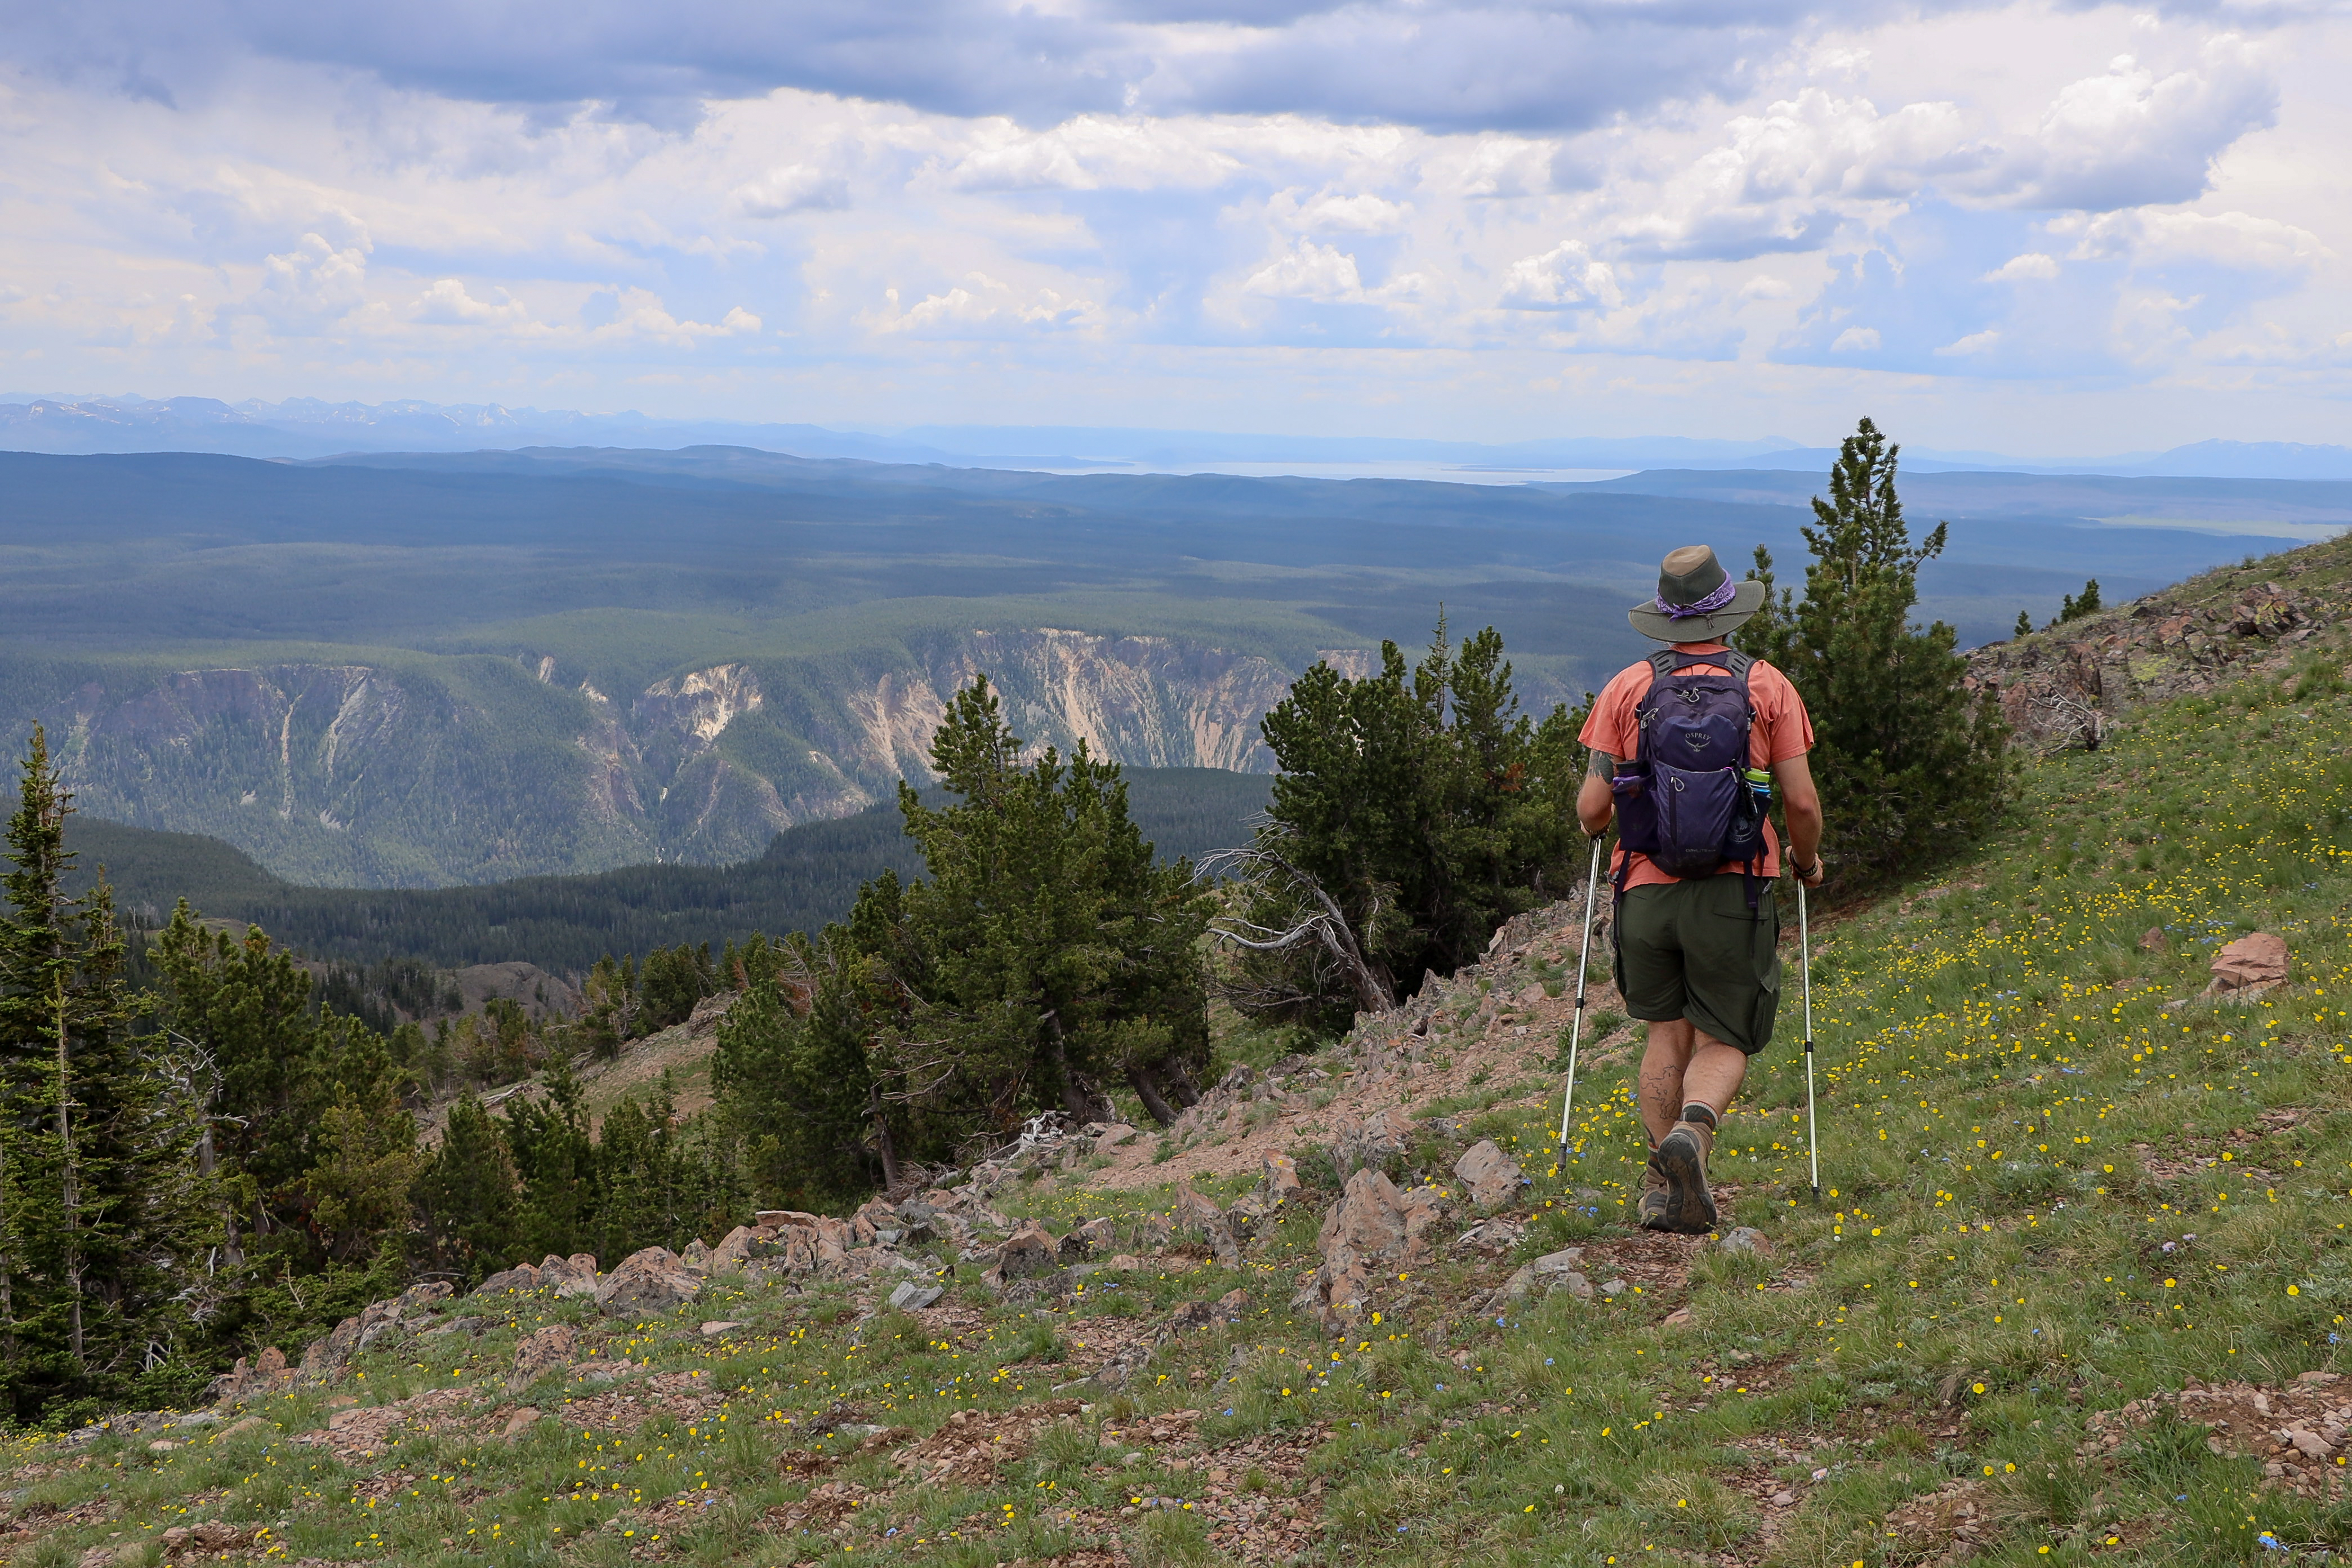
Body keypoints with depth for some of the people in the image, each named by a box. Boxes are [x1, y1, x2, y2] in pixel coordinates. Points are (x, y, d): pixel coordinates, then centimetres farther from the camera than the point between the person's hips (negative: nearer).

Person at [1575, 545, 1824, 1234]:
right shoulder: (1768, 686, 2)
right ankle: (1693, 1129, -22)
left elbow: (1592, 806, 0)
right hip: (1732, 889, -1)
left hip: (1646, 885, 1)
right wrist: (1807, 861, 19)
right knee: (1723, 1041, 9)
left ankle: (1663, 1185, 9)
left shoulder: (1627, 688, 3)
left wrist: (1601, 830, 24)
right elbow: (1802, 801, -1)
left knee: (1668, 1032, 17)